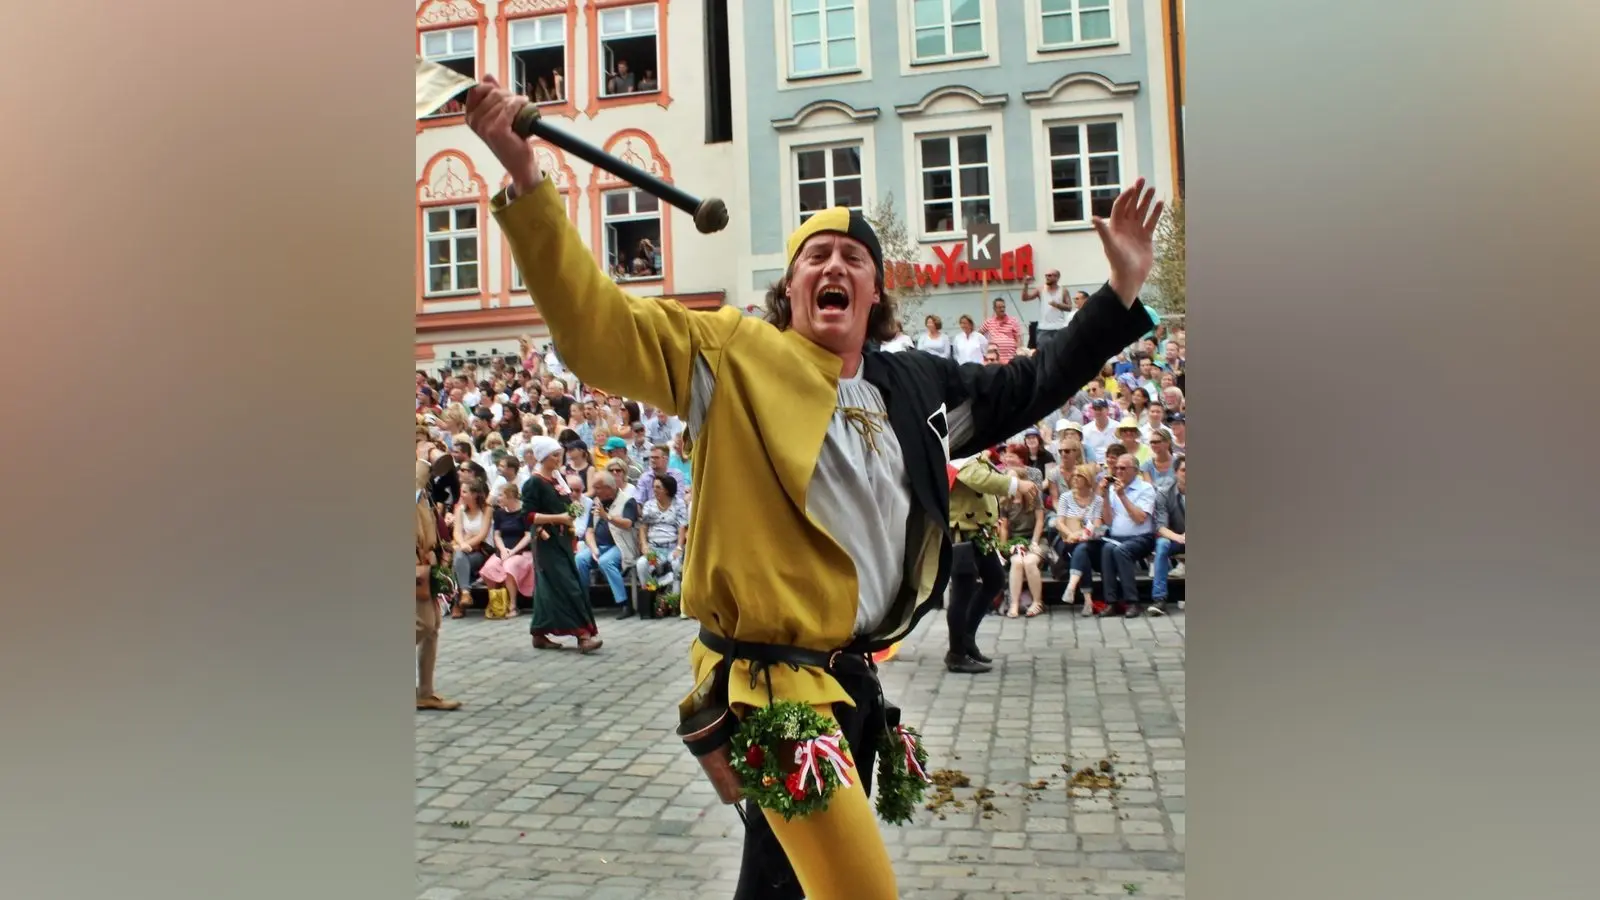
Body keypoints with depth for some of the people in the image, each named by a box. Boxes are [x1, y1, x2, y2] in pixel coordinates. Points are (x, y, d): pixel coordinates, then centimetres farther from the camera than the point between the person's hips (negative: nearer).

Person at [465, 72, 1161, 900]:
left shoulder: (916, 385, 9)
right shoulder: (731, 354, -7)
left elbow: (1025, 391, 21)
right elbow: (595, 325, -14)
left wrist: (1121, 291, 19)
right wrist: (524, 176, -23)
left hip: (854, 680, 7)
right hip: (771, 682, -7)